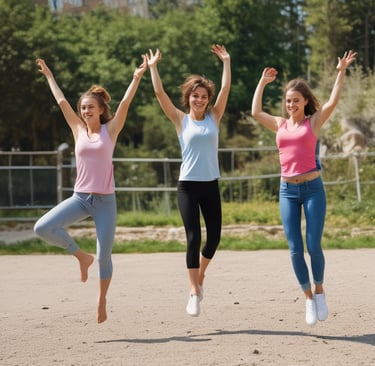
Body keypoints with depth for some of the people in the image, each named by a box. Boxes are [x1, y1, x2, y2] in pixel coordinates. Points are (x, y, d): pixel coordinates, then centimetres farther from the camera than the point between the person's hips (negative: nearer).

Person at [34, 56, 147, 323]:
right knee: (43, 227, -19)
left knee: (104, 256, -3)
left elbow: (125, 103, -5)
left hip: (105, 201, -3)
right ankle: (82, 257, 4)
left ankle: (102, 303, 19)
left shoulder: (110, 130, 2)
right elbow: (62, 101, 15)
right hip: (80, 198, 3)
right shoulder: (78, 130, 8)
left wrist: (138, 77, -11)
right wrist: (49, 76, 20)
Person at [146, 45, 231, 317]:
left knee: (214, 237, 6)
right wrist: (153, 67, -4)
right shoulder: (181, 120, 1)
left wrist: (226, 61, 2)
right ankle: (194, 293, -10)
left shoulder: (214, 117, 7)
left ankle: (200, 275, 33)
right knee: (194, 237, -10)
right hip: (188, 185, -3)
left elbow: (226, 89, 1)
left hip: (211, 185, 3)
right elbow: (160, 93, -4)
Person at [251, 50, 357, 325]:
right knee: (295, 249, 0)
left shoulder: (314, 122, 2)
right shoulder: (280, 125, 11)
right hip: (287, 191, 3)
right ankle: (308, 298, 13)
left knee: (314, 246, -7)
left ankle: (319, 290, 17)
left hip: (313, 189, -3)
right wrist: (263, 83, 13)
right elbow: (255, 112, 6)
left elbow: (333, 102, -9)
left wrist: (341, 72, -10)